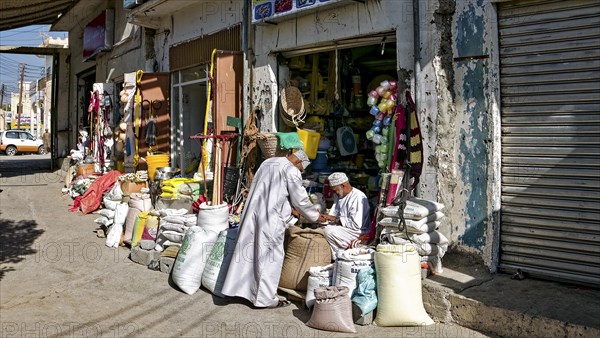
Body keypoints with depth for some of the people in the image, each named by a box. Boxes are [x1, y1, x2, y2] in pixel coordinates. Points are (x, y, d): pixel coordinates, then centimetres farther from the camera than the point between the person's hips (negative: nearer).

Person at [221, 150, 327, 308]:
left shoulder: (267, 162, 15)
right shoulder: (291, 171, -10)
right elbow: (300, 199, -6)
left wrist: (289, 209, 30)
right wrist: (315, 216, 9)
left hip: (252, 214, 8)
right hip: (270, 219, -8)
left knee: (249, 251, 14)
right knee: (270, 257, 2)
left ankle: (240, 287, 22)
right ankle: (266, 298, 9)